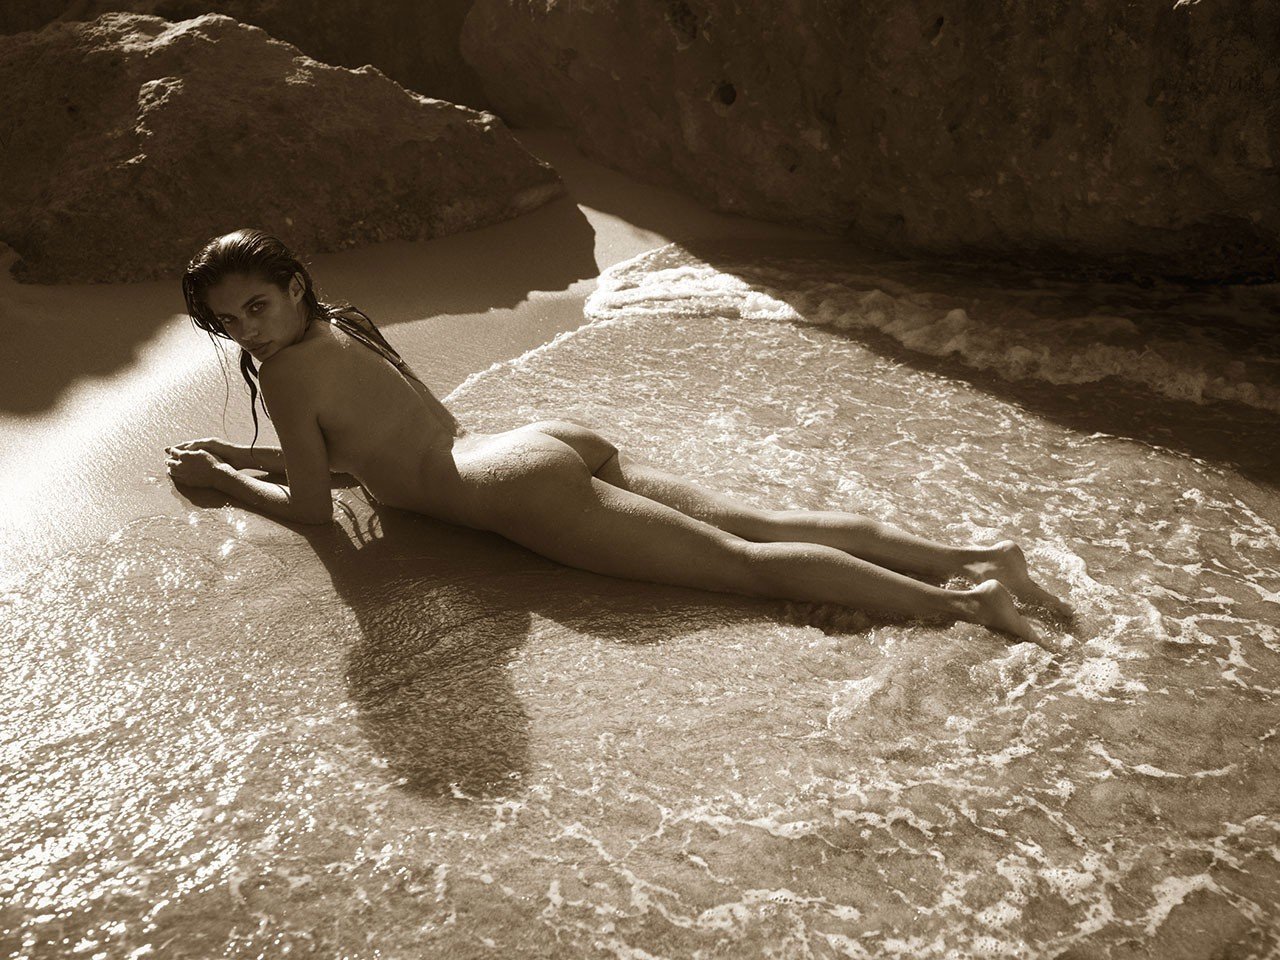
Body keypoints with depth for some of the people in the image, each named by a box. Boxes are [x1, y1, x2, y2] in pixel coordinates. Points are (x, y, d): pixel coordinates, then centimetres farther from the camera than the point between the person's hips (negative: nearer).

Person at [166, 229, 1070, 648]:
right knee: (765, 523, 1)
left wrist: (222, 478, 14)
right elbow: (359, 446, 36)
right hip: (563, 441, 8)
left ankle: (957, 602, -17)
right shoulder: (348, 327, 23)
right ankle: (973, 555, -3)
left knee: (746, 562, -13)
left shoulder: (289, 369, -4)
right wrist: (244, 451, 36)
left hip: (527, 491, -8)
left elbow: (312, 506, -1)